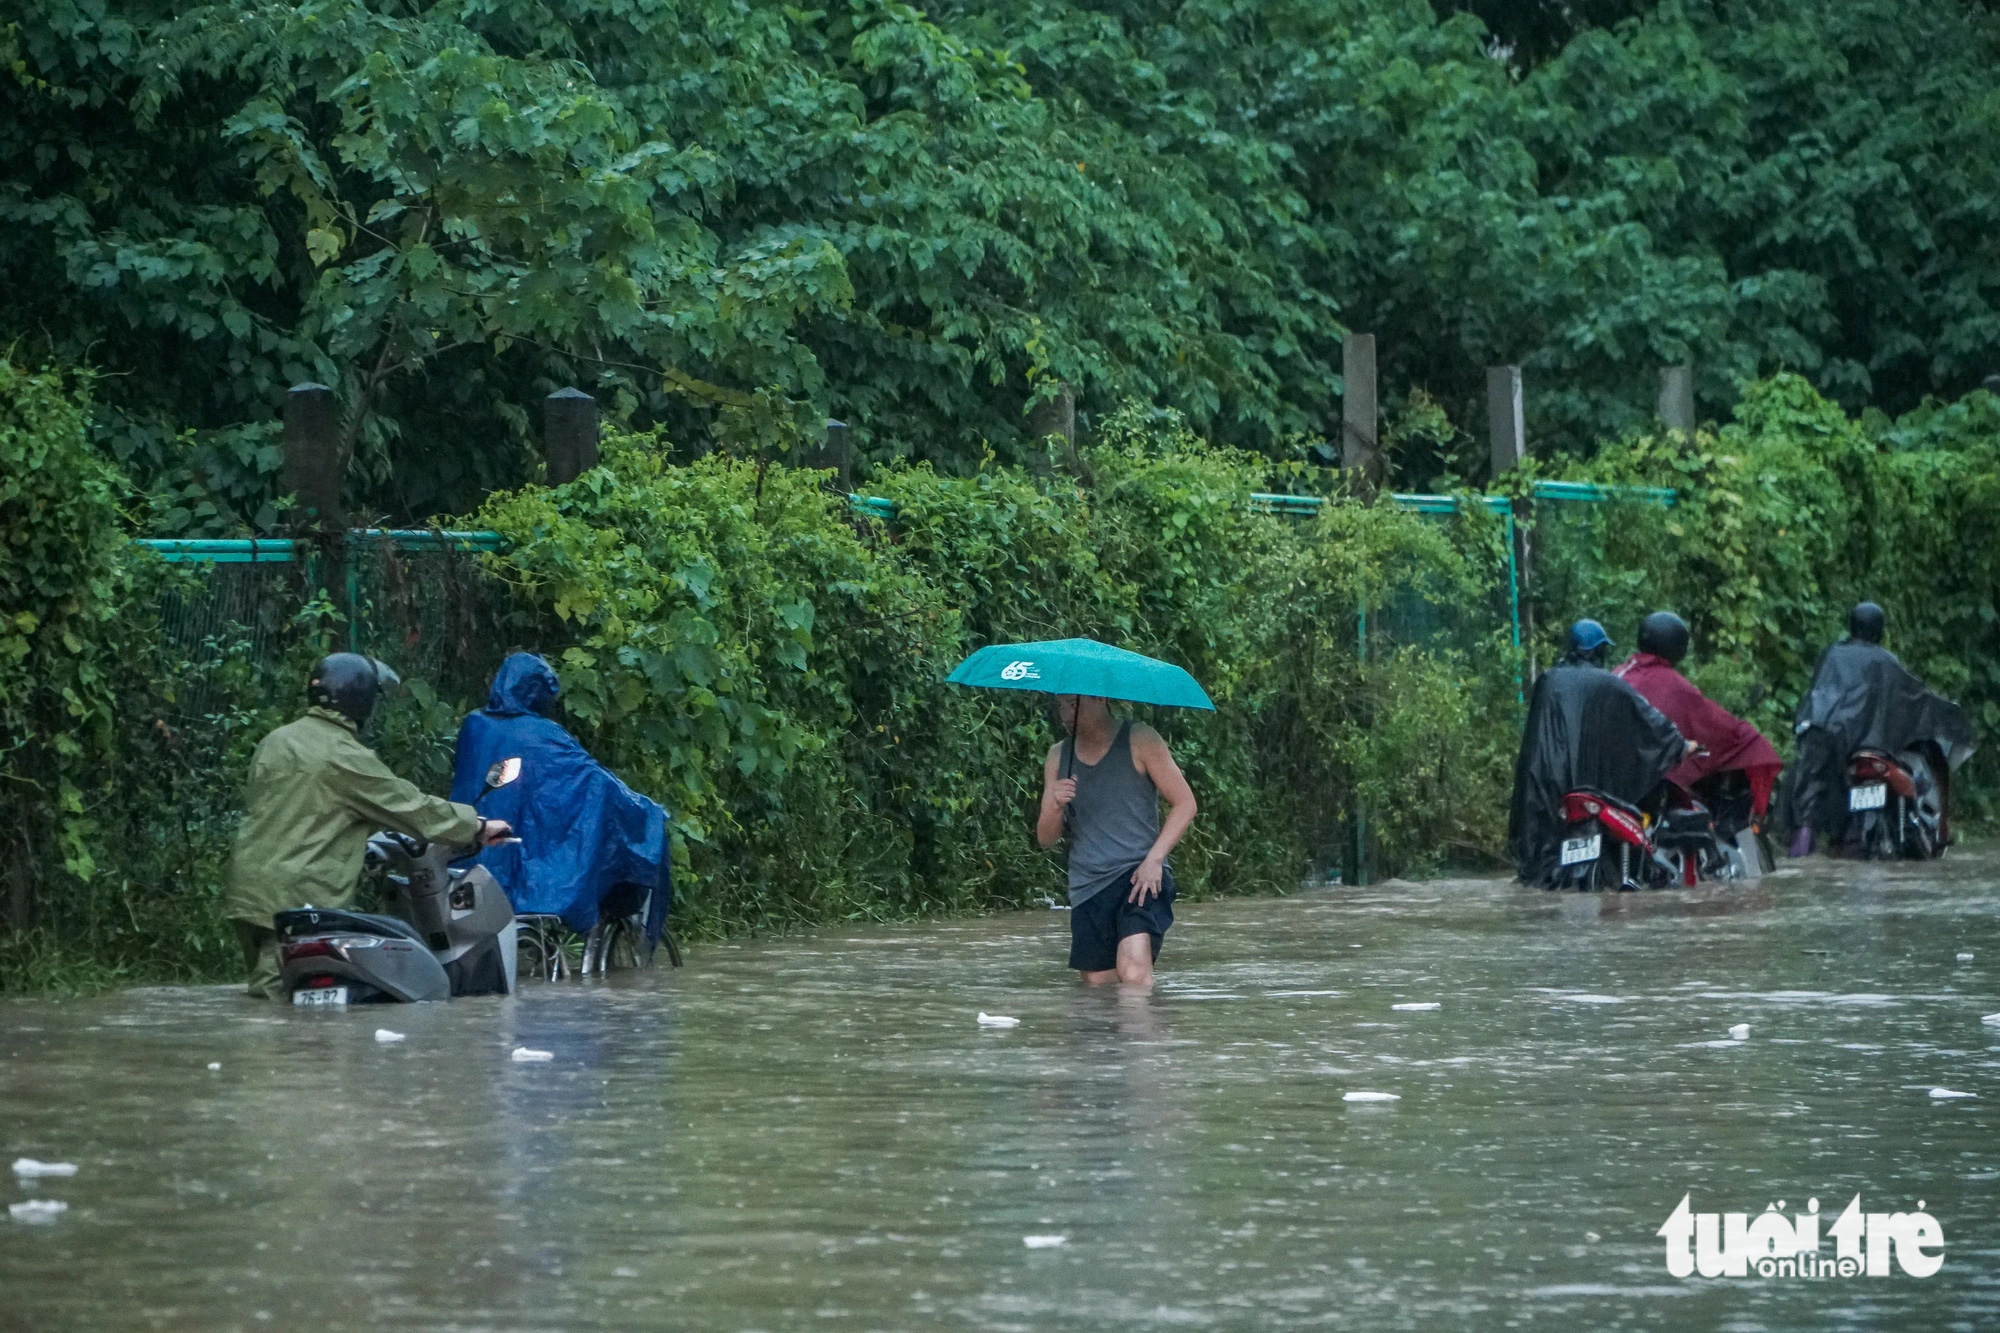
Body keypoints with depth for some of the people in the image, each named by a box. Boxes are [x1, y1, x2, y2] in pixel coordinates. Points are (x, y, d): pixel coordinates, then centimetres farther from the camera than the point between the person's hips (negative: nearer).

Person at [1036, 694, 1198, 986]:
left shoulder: (1139, 740, 2)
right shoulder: (1058, 756, 14)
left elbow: (1185, 803, 1)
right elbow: (1045, 839, 13)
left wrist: (1154, 858, -12)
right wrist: (1056, 806, -10)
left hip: (1140, 877, -5)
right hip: (1087, 890, 5)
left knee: (1133, 971, -25)